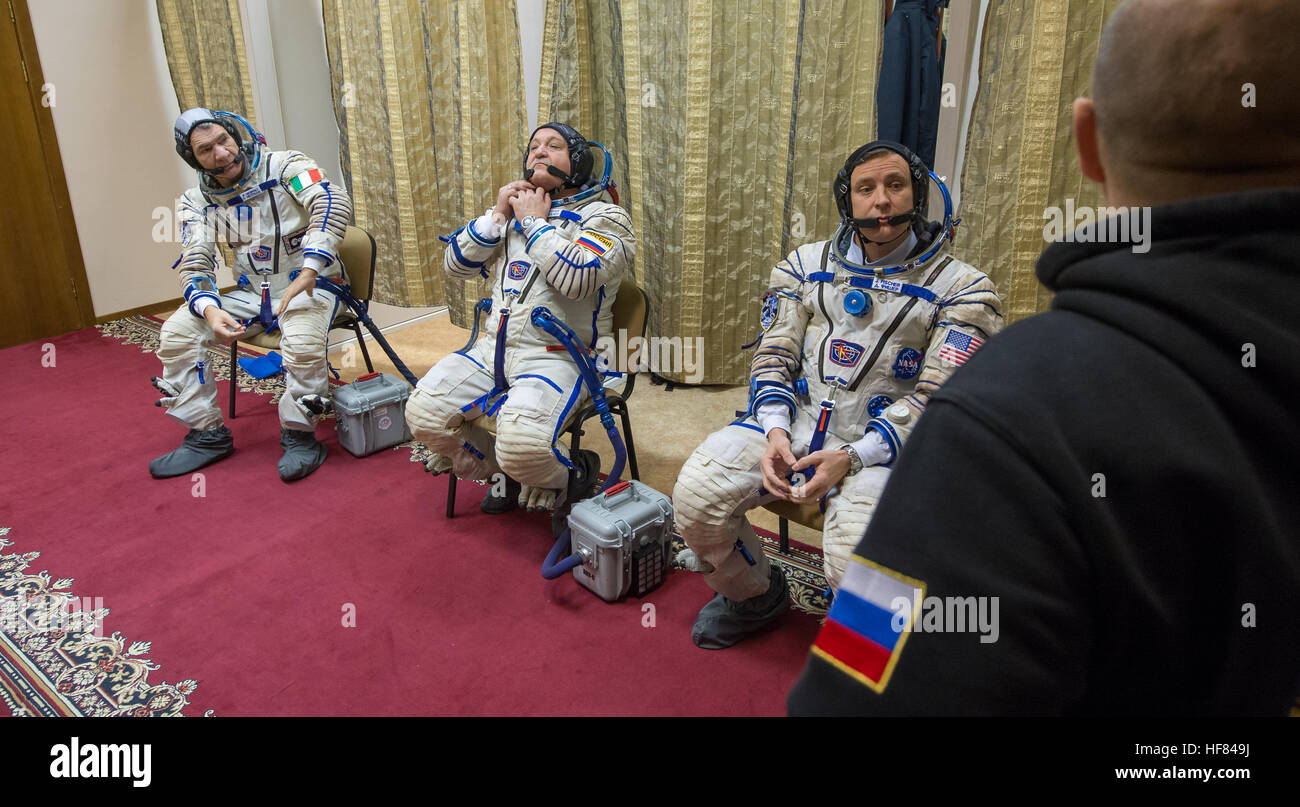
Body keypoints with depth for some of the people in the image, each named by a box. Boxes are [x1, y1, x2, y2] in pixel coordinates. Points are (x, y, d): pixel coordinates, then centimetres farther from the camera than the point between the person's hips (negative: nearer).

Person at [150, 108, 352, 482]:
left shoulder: (285, 166, -10)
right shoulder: (196, 202, 4)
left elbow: (333, 202, -26)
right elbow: (194, 265, 0)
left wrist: (308, 272, -35)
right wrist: (210, 310, -23)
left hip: (310, 285, -5)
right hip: (253, 294, 5)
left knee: (303, 342, -36)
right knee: (176, 332, -11)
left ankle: (299, 435, -14)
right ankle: (208, 434, 2)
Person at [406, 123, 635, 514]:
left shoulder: (604, 216, -2)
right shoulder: (517, 208, 17)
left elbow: (578, 277, -23)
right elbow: (455, 264, 12)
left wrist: (535, 223, -11)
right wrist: (497, 215, 0)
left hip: (558, 356, -6)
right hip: (493, 347, 7)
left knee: (521, 444, -30)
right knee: (423, 414, -6)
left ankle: (574, 476, 5)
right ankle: (503, 470, 15)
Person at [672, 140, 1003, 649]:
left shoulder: (960, 288, 1)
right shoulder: (806, 264, 13)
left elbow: (937, 397, -6)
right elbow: (773, 357, 10)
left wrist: (850, 458, -18)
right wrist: (775, 432, -11)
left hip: (881, 444, -3)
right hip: (793, 422, 4)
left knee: (857, 561, -31)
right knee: (696, 495, -20)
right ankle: (754, 594, 13)